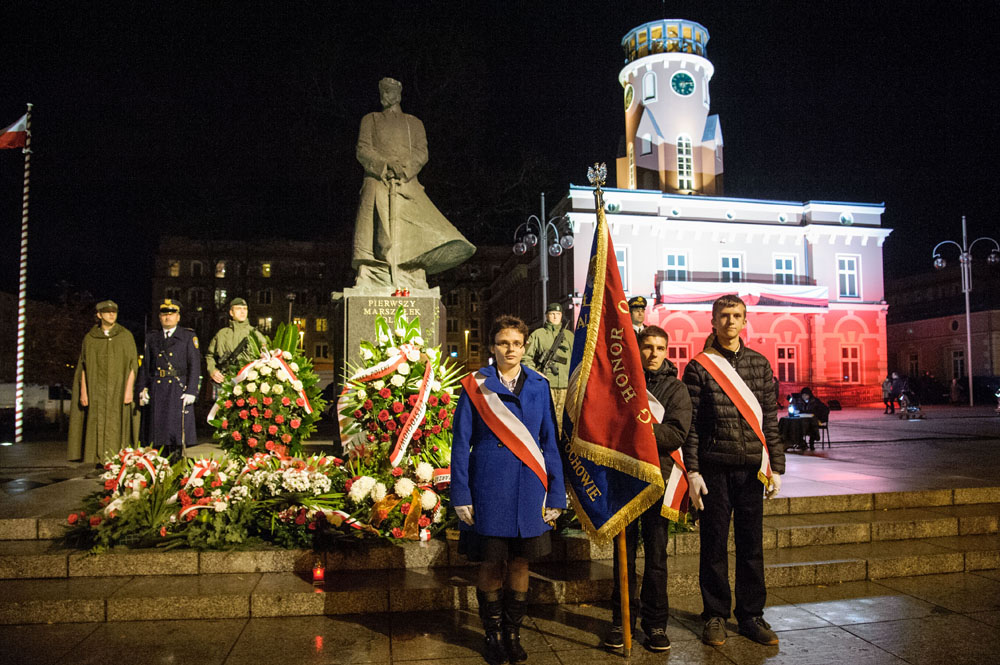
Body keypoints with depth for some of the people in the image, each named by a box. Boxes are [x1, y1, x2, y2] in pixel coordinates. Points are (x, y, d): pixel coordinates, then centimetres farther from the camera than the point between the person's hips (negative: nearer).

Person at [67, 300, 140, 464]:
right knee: (97, 426, -1)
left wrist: (129, 389, -8)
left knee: (118, 427, -5)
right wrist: (83, 391, 1)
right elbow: (83, 367, 9)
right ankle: (99, 462, 3)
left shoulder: (126, 336, 5)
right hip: (96, 391, 2)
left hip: (118, 390, -1)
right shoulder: (90, 338, 9)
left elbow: (133, 365, 1)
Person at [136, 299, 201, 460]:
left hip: (178, 389, -3)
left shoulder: (189, 336, 6)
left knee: (177, 429, -5)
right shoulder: (151, 337, 15)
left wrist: (191, 391, -9)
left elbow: (195, 365, 0)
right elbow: (145, 364, 13)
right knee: (158, 430, 4)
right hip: (156, 390, 3)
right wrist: (142, 388, 1)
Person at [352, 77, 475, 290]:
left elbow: (421, 153, 8)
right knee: (376, 244, -15)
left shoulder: (414, 123, 23)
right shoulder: (370, 120, 22)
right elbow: (363, 150, 7)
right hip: (377, 186, -1)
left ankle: (412, 289, -17)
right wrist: (384, 166, -12)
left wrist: (405, 168, -12)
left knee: (411, 240, -15)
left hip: (407, 187, 1)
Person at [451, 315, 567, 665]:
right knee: (490, 565, 8)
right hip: (489, 491, -2)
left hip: (529, 491, 2)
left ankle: (513, 633, 30)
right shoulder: (476, 386, -2)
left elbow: (550, 442, 6)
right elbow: (461, 444, -1)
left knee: (520, 563, 11)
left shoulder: (539, 386, 5)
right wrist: (461, 495, -6)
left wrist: (556, 495, 3)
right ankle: (494, 636, 28)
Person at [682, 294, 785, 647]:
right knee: (714, 543, 6)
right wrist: (692, 472, -9)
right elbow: (690, 424, -4)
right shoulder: (699, 367, -1)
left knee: (751, 543, 9)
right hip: (715, 469, -3)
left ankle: (751, 615, 24)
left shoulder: (760, 364, 9)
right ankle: (715, 615, 19)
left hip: (752, 468, 3)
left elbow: (770, 419, 10)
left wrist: (775, 467, 6)